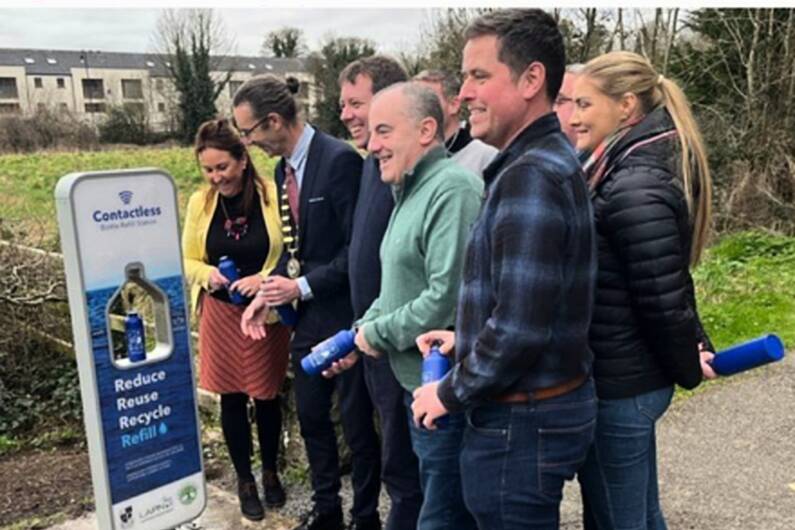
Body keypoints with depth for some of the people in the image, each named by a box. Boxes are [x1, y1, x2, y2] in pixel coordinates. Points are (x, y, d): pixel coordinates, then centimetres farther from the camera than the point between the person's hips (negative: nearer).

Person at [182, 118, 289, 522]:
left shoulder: (273, 195, -13)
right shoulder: (200, 202, -2)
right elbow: (188, 261, 6)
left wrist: (265, 278, -25)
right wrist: (208, 274, -16)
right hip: (221, 314, 3)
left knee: (266, 395, 12)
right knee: (232, 398, 11)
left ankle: (270, 472, 36)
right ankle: (244, 480, 31)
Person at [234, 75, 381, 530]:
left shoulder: (339, 159, -19)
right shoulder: (284, 167, 7)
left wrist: (303, 286, -18)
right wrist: (268, 292, 0)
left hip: (343, 313, -8)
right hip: (309, 313, 8)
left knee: (357, 419, 8)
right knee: (311, 415, 17)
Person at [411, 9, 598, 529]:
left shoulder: (529, 175, -22)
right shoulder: (552, 159, 9)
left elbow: (520, 328, -26)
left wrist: (449, 394, -12)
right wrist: (466, 339, 11)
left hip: (521, 424, -10)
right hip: (555, 402, 10)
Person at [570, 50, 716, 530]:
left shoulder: (635, 190, -23)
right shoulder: (630, 171, 9)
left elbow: (664, 300, -21)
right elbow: (667, 284, 14)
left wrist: (688, 369, -6)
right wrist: (699, 346, 14)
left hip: (617, 387, -10)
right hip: (636, 378, 10)